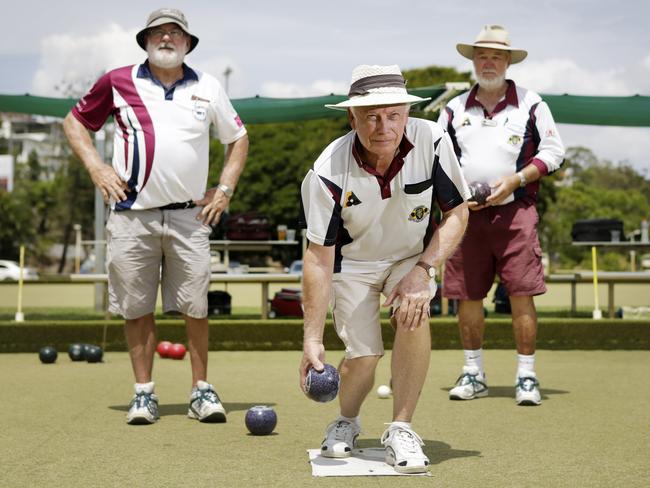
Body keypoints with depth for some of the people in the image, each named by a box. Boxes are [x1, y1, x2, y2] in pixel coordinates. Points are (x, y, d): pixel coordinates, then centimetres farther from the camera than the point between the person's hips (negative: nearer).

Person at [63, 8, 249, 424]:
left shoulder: (208, 88, 9)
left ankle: (202, 391, 10)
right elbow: (75, 122, 14)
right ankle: (144, 393, 13)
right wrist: (96, 167, 0)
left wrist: (224, 190, 10)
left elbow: (238, 139, 19)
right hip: (132, 214, -1)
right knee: (137, 307, 3)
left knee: (196, 306, -1)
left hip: (189, 214, 1)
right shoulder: (118, 82, 4)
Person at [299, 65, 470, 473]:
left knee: (414, 313, -28)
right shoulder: (328, 173, -28)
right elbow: (319, 258, -23)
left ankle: (401, 430, -13)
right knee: (363, 356, -11)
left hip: (413, 255, 1)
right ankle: (347, 423, 25)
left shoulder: (432, 141, -25)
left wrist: (423, 270, -26)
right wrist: (313, 339, -26)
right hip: (352, 261, -1)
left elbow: (457, 213, -12)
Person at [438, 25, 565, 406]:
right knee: (467, 296, 4)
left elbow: (553, 152, 4)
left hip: (515, 211, -2)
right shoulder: (454, 110, 12)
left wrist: (515, 179, -9)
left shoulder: (531, 103, 5)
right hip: (466, 214, 3)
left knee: (522, 295, -7)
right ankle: (474, 374, 16)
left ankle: (527, 377, 1)